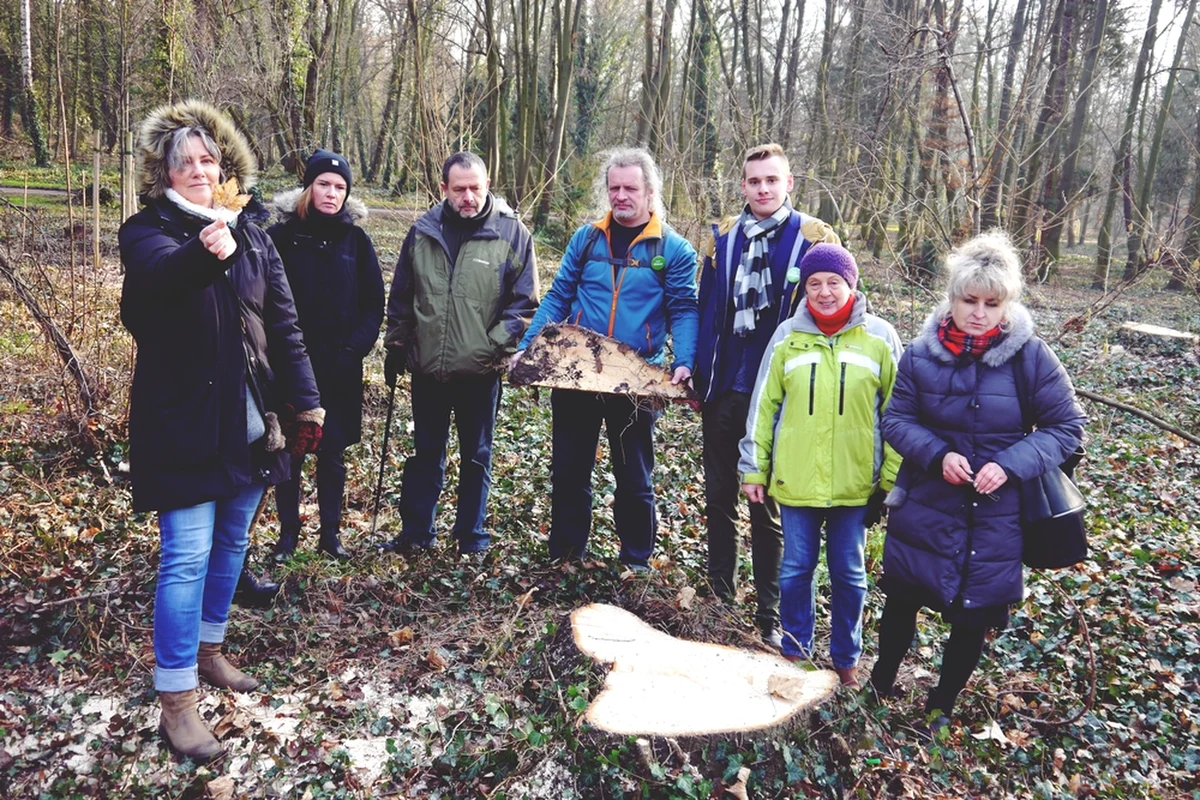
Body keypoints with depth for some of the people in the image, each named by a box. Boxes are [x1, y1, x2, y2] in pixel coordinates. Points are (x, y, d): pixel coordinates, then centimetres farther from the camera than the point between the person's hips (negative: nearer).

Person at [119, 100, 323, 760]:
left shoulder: (251, 231, 8)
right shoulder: (148, 231, -5)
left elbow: (283, 322, 8)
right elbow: (163, 272, -30)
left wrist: (305, 400, 3)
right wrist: (206, 251, -52)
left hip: (250, 420, 5)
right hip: (184, 424, -5)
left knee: (231, 543, 15)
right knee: (187, 555, -5)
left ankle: (208, 649, 35)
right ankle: (176, 699, 6)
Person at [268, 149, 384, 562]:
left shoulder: (357, 240, 4)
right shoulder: (282, 235, -1)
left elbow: (374, 304, 4)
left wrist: (354, 350, -6)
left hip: (340, 370, 1)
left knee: (332, 452, 9)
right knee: (290, 450, 7)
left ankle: (330, 533, 22)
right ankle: (288, 533, 22)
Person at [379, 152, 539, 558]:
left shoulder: (512, 233, -6)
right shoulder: (423, 231, 3)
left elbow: (524, 303, -5)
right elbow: (401, 296, 10)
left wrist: (496, 346, -14)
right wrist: (396, 346, 10)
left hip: (480, 371, -2)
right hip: (427, 367, 3)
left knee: (476, 456, 12)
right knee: (425, 452, 15)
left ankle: (472, 536, 26)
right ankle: (416, 531, 28)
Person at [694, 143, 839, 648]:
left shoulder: (816, 239, -3)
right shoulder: (723, 237, 8)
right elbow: (706, 309, 10)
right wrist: (698, 374, 6)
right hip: (723, 391, 4)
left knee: (767, 507, 6)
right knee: (719, 497, 14)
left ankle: (770, 616, 18)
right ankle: (720, 594, 30)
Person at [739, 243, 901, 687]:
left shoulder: (880, 337, -2)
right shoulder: (788, 336, 0)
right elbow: (763, 407, 3)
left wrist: (892, 479, -1)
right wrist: (753, 468, 3)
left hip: (855, 483, 0)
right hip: (795, 480, 1)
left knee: (849, 573, 13)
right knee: (795, 569, 12)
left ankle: (846, 657, 32)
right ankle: (795, 649, 32)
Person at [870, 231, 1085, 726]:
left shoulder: (1030, 355, -10)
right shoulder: (922, 354, -7)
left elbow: (1067, 426, -5)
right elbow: (896, 420, -1)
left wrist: (1011, 464, -19)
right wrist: (937, 454, -19)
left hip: (997, 516, 0)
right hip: (925, 507, 1)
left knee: (975, 616, 11)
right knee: (901, 599, 11)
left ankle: (942, 705, 36)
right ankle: (881, 684, 38)